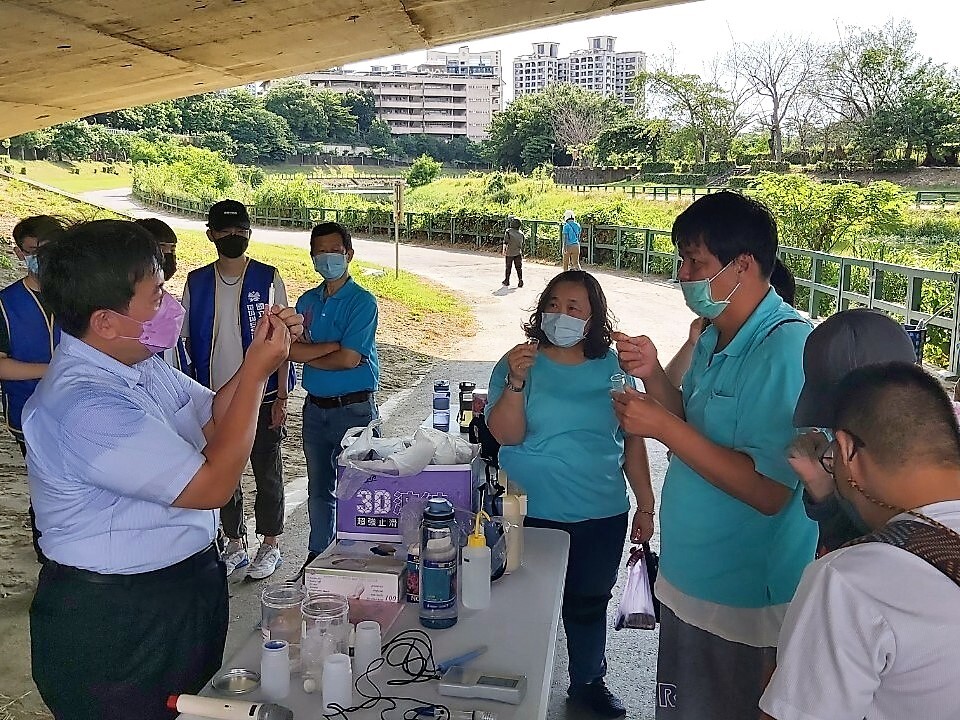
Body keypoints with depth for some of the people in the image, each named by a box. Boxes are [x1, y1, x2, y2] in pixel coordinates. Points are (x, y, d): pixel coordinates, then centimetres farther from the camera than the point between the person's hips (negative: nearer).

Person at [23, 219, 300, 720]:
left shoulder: (141, 363, -2)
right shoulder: (85, 407, -30)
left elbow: (212, 418, 10)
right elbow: (213, 485, -28)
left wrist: (259, 356, -6)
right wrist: (258, 372, -22)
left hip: (186, 587, 9)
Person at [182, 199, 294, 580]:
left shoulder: (268, 279, -5)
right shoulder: (197, 282, 3)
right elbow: (188, 341, 8)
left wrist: (281, 397, -8)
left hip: (261, 397, -3)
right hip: (215, 398, 3)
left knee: (267, 473, 7)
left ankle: (271, 545, 23)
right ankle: (235, 544, 28)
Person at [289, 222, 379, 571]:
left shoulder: (362, 301, -9)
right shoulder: (307, 301, 9)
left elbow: (348, 359, -18)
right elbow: (291, 349, -5)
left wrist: (308, 353, -4)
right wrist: (331, 346, -16)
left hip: (353, 407, -6)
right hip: (315, 407, 6)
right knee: (318, 487, 17)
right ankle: (318, 555, 30)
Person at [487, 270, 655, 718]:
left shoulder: (612, 366, -1)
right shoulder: (519, 362, -6)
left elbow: (632, 440, 5)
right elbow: (506, 434, -16)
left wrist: (645, 506, 6)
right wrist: (516, 382, -31)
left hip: (603, 516, 2)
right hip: (533, 515, -2)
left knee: (589, 603, 18)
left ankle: (588, 682, 41)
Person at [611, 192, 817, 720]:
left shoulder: (787, 348, -24)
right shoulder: (716, 336, 5)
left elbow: (769, 491, -28)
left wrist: (664, 428, -26)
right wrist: (653, 375, -3)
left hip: (745, 600, -8)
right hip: (688, 578, 8)